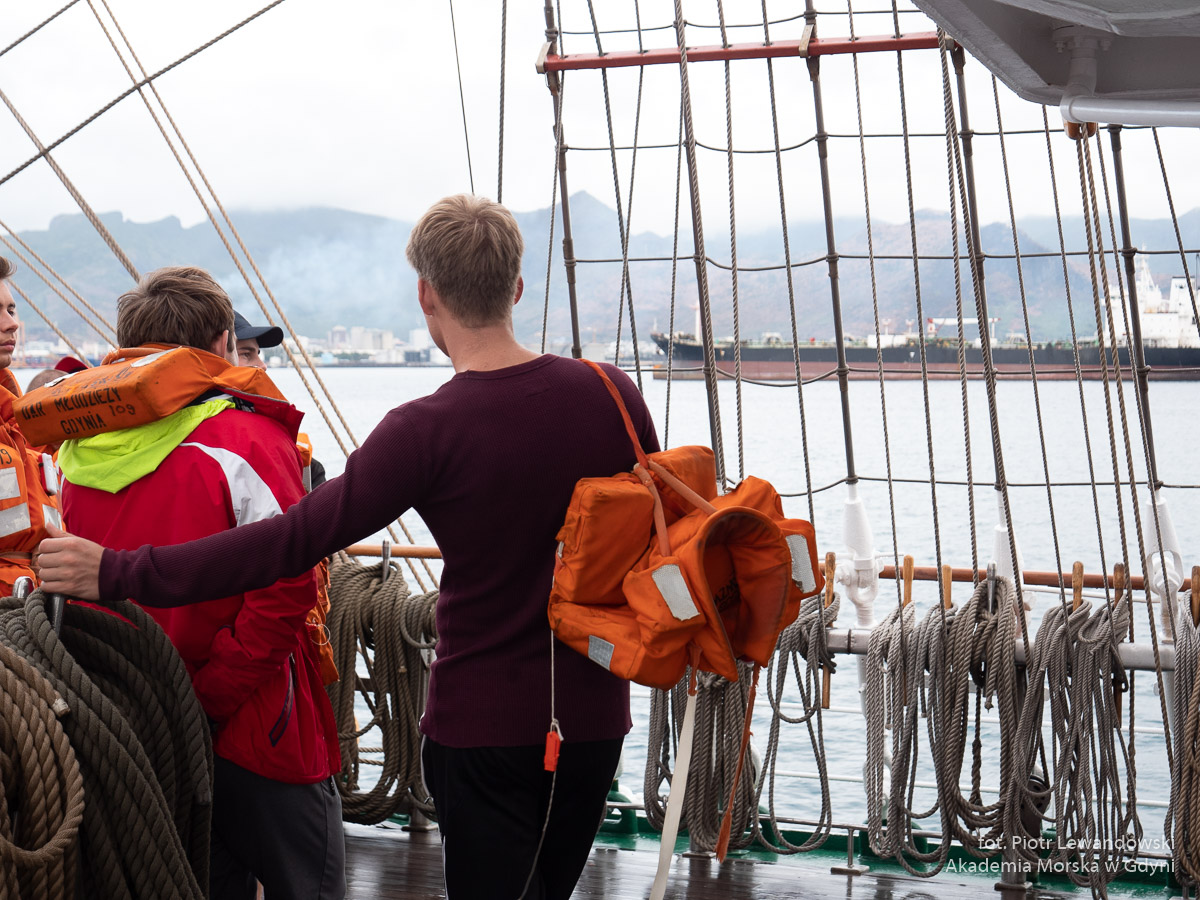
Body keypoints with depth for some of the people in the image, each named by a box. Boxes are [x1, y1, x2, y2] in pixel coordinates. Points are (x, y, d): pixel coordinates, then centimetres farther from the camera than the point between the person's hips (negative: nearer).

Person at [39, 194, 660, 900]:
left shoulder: (428, 432, -19)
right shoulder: (611, 394, -4)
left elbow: (294, 541, -22)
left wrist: (120, 573, -18)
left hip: (484, 726, -5)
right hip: (596, 717, 5)